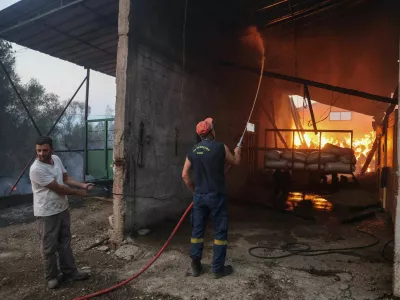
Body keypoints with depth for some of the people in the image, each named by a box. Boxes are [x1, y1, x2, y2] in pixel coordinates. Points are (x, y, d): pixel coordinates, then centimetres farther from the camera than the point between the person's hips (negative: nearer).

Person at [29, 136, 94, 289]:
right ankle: (52, 276, 27)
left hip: (62, 209, 7)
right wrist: (78, 193, -10)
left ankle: (70, 271, 30)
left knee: (65, 243, 17)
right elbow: (59, 188, -21)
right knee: (49, 247, 8)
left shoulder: (56, 159, 0)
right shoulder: (36, 169, -24)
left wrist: (82, 185, -3)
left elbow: (66, 177, 11)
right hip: (47, 214, -7)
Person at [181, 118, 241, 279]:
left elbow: (185, 175, 3)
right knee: (220, 232, 8)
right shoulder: (220, 147, -8)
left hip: (199, 196, 4)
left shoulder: (193, 151, 4)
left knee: (197, 230, 13)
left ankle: (195, 265, 21)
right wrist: (237, 152, 31)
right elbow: (235, 162, 10)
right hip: (216, 195, -4)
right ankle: (218, 268, 16)